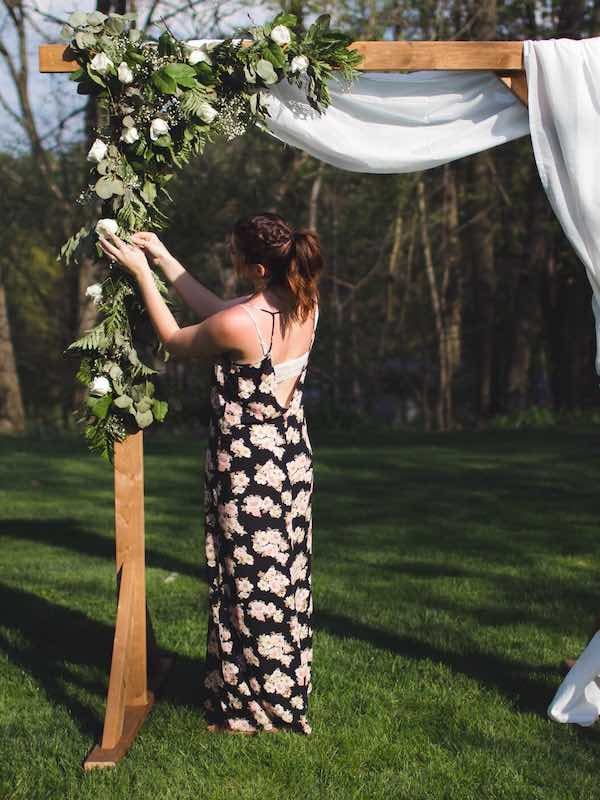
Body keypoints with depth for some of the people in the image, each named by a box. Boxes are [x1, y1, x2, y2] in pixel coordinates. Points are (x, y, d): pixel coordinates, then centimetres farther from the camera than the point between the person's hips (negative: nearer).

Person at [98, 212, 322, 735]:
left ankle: (249, 707, 20)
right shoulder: (306, 306, -5)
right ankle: (287, 693, 31)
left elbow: (176, 341, -5)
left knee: (248, 582, 6)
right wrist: (164, 259, 11)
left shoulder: (238, 325, -27)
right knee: (286, 577, 17)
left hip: (246, 468, -7)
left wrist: (142, 272, 1)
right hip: (293, 457, 7)